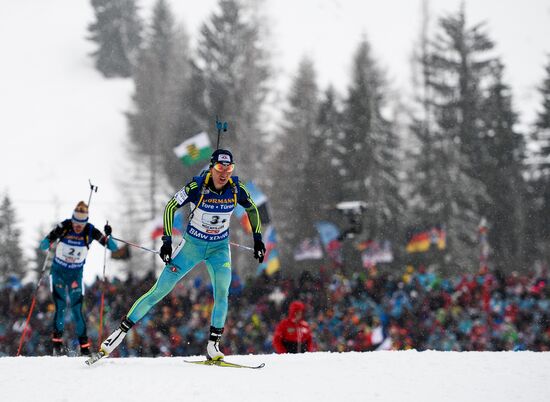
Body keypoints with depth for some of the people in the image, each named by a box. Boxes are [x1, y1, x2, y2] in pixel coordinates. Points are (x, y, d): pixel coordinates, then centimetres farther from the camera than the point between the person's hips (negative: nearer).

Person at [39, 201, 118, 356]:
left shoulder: (90, 231, -15)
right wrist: (50, 239, -40)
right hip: (58, 272, -1)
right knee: (60, 308, -12)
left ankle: (84, 348, 5)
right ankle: (57, 343, -1)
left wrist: (108, 236, -34)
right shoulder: (64, 227, -17)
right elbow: (43, 245, -18)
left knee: (77, 311, -3)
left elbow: (113, 248, -14)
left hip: (76, 274, 1)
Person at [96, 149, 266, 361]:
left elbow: (252, 209, 6)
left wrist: (257, 239, 3)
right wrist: (167, 241, -16)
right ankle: (121, 331, 3)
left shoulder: (236, 188, -13)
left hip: (220, 247, 2)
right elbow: (170, 207, -11)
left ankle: (213, 345, -10)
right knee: (159, 291, -4)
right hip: (192, 243, -2)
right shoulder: (197, 186, -22)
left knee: (222, 293, -20)